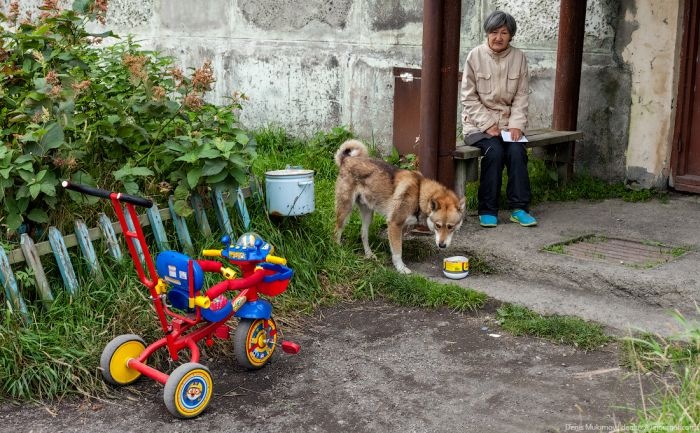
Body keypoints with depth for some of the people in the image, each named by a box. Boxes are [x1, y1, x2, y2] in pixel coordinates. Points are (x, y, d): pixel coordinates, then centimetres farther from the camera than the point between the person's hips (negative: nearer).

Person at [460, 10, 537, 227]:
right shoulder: (475, 56, -5)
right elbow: (469, 97, -6)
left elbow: (521, 96, 3)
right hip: (478, 122, -2)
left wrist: (516, 125, -11)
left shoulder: (519, 58, 2)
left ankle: (519, 208, -16)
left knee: (517, 151, -25)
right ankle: (488, 210, -17)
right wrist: (487, 124, -14)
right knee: (494, 151, -28)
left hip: (507, 122, 2)